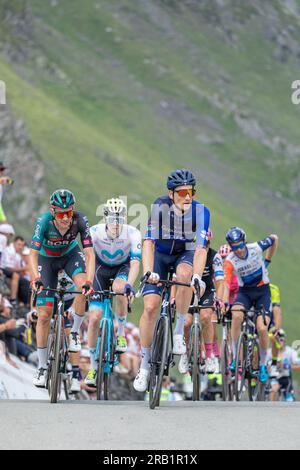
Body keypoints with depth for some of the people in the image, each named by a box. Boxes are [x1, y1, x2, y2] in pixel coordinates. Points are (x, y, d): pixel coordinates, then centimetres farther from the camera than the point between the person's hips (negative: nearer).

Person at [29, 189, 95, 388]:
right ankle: (42, 367, 7)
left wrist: (89, 282, -47)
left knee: (83, 286, -32)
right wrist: (36, 278, -52)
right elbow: (33, 254, -34)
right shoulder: (44, 222, -33)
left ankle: (75, 333, -8)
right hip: (47, 258, -1)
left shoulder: (80, 221, -30)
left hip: (70, 254, 1)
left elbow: (90, 254, -33)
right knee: (44, 315, -5)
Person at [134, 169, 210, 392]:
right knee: (150, 307, -14)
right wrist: (148, 272, -45)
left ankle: (179, 332, -19)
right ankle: (144, 364, 1)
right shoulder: (160, 207, -25)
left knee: (184, 274, -37)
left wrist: (197, 277, -47)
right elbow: (149, 242, -30)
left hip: (186, 254, 0)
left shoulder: (201, 211, -24)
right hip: (161, 254, 0)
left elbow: (201, 248, -32)